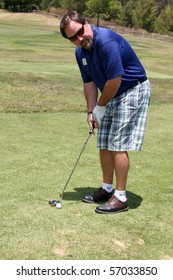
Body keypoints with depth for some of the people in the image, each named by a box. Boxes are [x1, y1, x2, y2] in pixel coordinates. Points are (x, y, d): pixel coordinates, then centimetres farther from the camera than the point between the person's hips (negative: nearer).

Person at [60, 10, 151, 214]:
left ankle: (121, 198, -1)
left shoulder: (106, 41, -27)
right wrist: (91, 111, 0)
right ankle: (107, 189, 23)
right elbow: (89, 82, 9)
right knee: (104, 145, 10)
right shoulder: (80, 52, 1)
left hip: (133, 90, -9)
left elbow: (115, 80, -26)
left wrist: (100, 107, -13)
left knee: (118, 146, -10)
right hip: (112, 95, 9)